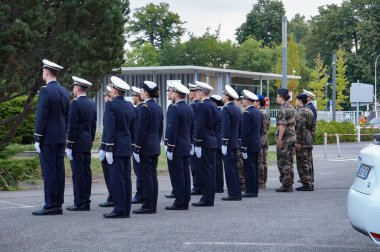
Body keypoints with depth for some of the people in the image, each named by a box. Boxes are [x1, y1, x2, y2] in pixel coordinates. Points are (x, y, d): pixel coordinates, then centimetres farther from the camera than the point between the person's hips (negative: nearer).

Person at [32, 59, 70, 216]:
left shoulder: (45, 91, -13)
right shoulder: (65, 92, 11)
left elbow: (41, 117, -15)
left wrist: (37, 139, -12)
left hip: (48, 138, -8)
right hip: (61, 138, 8)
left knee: (49, 171, -6)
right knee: (59, 170, 8)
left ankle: (50, 206, -6)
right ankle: (58, 204, 10)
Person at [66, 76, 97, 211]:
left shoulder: (76, 104, -14)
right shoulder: (92, 104, 11)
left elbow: (72, 126, -16)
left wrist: (69, 146, -14)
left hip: (77, 144, -8)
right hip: (87, 144, 8)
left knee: (78, 173, -6)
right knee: (86, 173, 8)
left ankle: (79, 203, -5)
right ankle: (86, 202, 11)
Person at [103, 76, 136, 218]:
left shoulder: (111, 105, -11)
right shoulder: (130, 106, 12)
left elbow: (110, 129, -16)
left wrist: (109, 149, -15)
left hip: (116, 148, -8)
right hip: (127, 148, 8)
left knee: (117, 179, -6)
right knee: (126, 178, 8)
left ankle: (119, 210, -7)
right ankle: (126, 209, 10)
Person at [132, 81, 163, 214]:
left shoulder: (145, 107, -14)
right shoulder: (158, 108, 12)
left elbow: (141, 130, -17)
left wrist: (136, 148, -15)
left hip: (146, 147, -9)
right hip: (156, 147, 9)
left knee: (146, 176, -5)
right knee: (153, 175, 11)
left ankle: (148, 206, -3)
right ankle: (153, 205, 14)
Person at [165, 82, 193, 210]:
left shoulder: (174, 108, -15)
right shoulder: (189, 108, 12)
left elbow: (171, 130, -19)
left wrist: (170, 149, -17)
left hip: (176, 148, -8)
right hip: (187, 147, 8)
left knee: (177, 175, -5)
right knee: (185, 174, 9)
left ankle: (179, 202, -4)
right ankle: (185, 202, 12)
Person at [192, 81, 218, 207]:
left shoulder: (202, 106, -14)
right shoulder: (213, 106, 14)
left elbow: (200, 126, -18)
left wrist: (197, 144, -18)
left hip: (204, 142, -9)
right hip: (213, 142, 9)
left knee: (205, 170, -7)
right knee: (211, 169, 10)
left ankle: (206, 199, -6)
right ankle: (210, 198, 14)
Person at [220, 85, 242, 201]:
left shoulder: (226, 109, -14)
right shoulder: (237, 109, 13)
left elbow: (226, 127, -19)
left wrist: (224, 144, -18)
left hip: (228, 143, -9)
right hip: (235, 142, 9)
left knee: (230, 169, -6)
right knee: (234, 168, 12)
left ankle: (233, 194, -6)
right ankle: (236, 193, 15)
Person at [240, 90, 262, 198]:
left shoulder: (247, 113, -16)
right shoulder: (258, 112, 12)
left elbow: (245, 132, -19)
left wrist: (243, 148, -18)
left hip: (249, 145, -9)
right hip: (257, 144, 9)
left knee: (249, 168, -5)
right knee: (254, 167, 13)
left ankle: (250, 191, -3)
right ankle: (254, 190, 17)